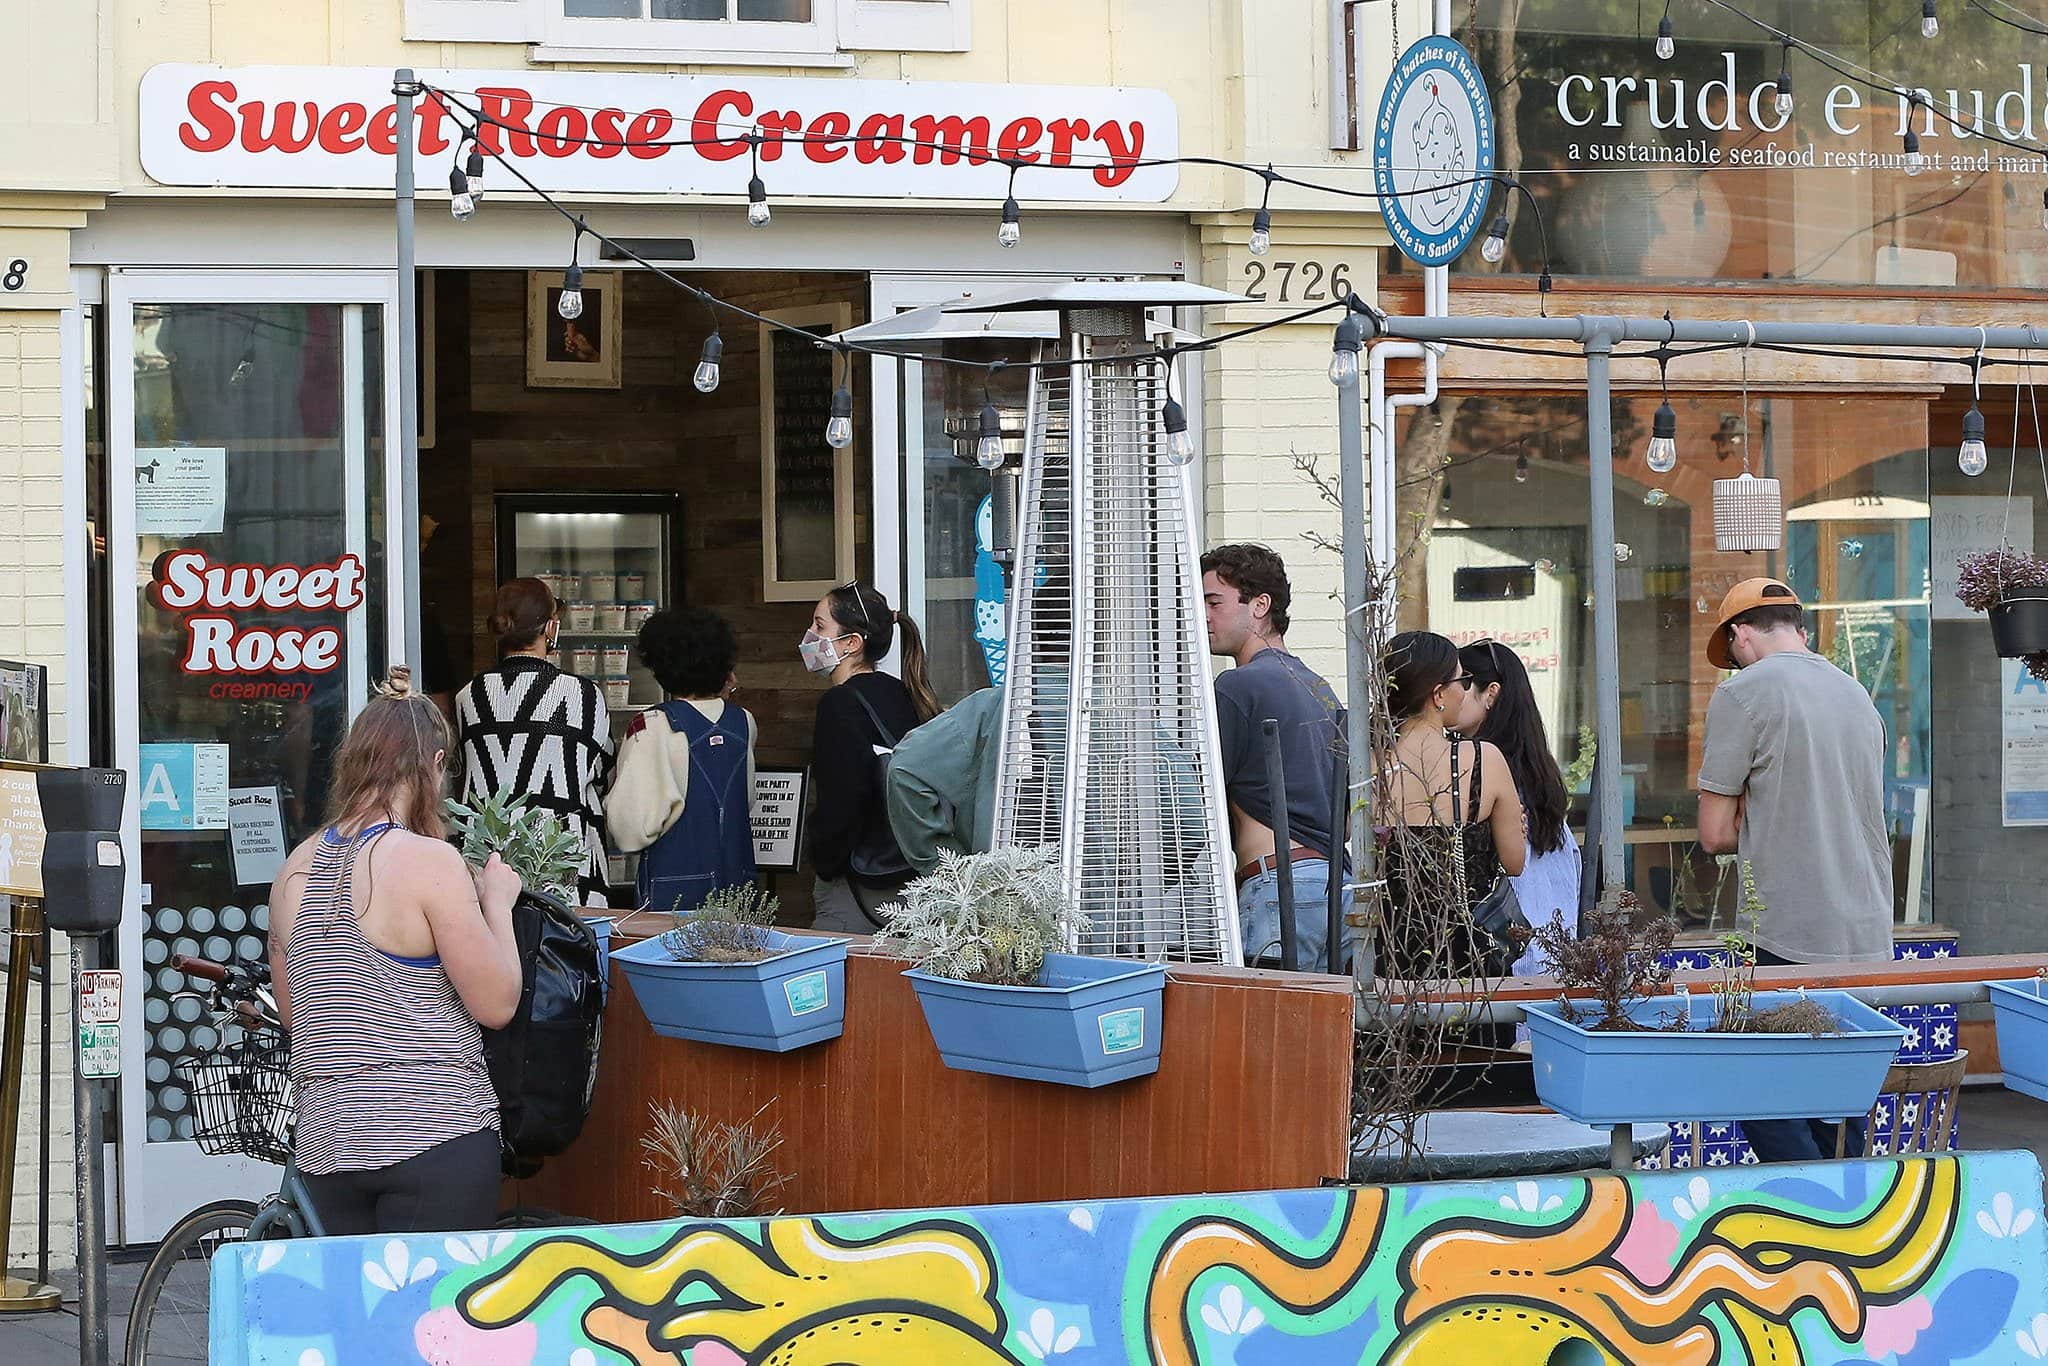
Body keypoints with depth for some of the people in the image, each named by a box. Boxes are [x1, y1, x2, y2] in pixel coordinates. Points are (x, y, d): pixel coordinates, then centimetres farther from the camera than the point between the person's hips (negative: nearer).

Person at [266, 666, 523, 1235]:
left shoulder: (296, 867, 9)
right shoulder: (429, 861, -11)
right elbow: (496, 1005, -7)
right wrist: (497, 904, 6)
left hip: (325, 1142, 6)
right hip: (437, 1137, -6)